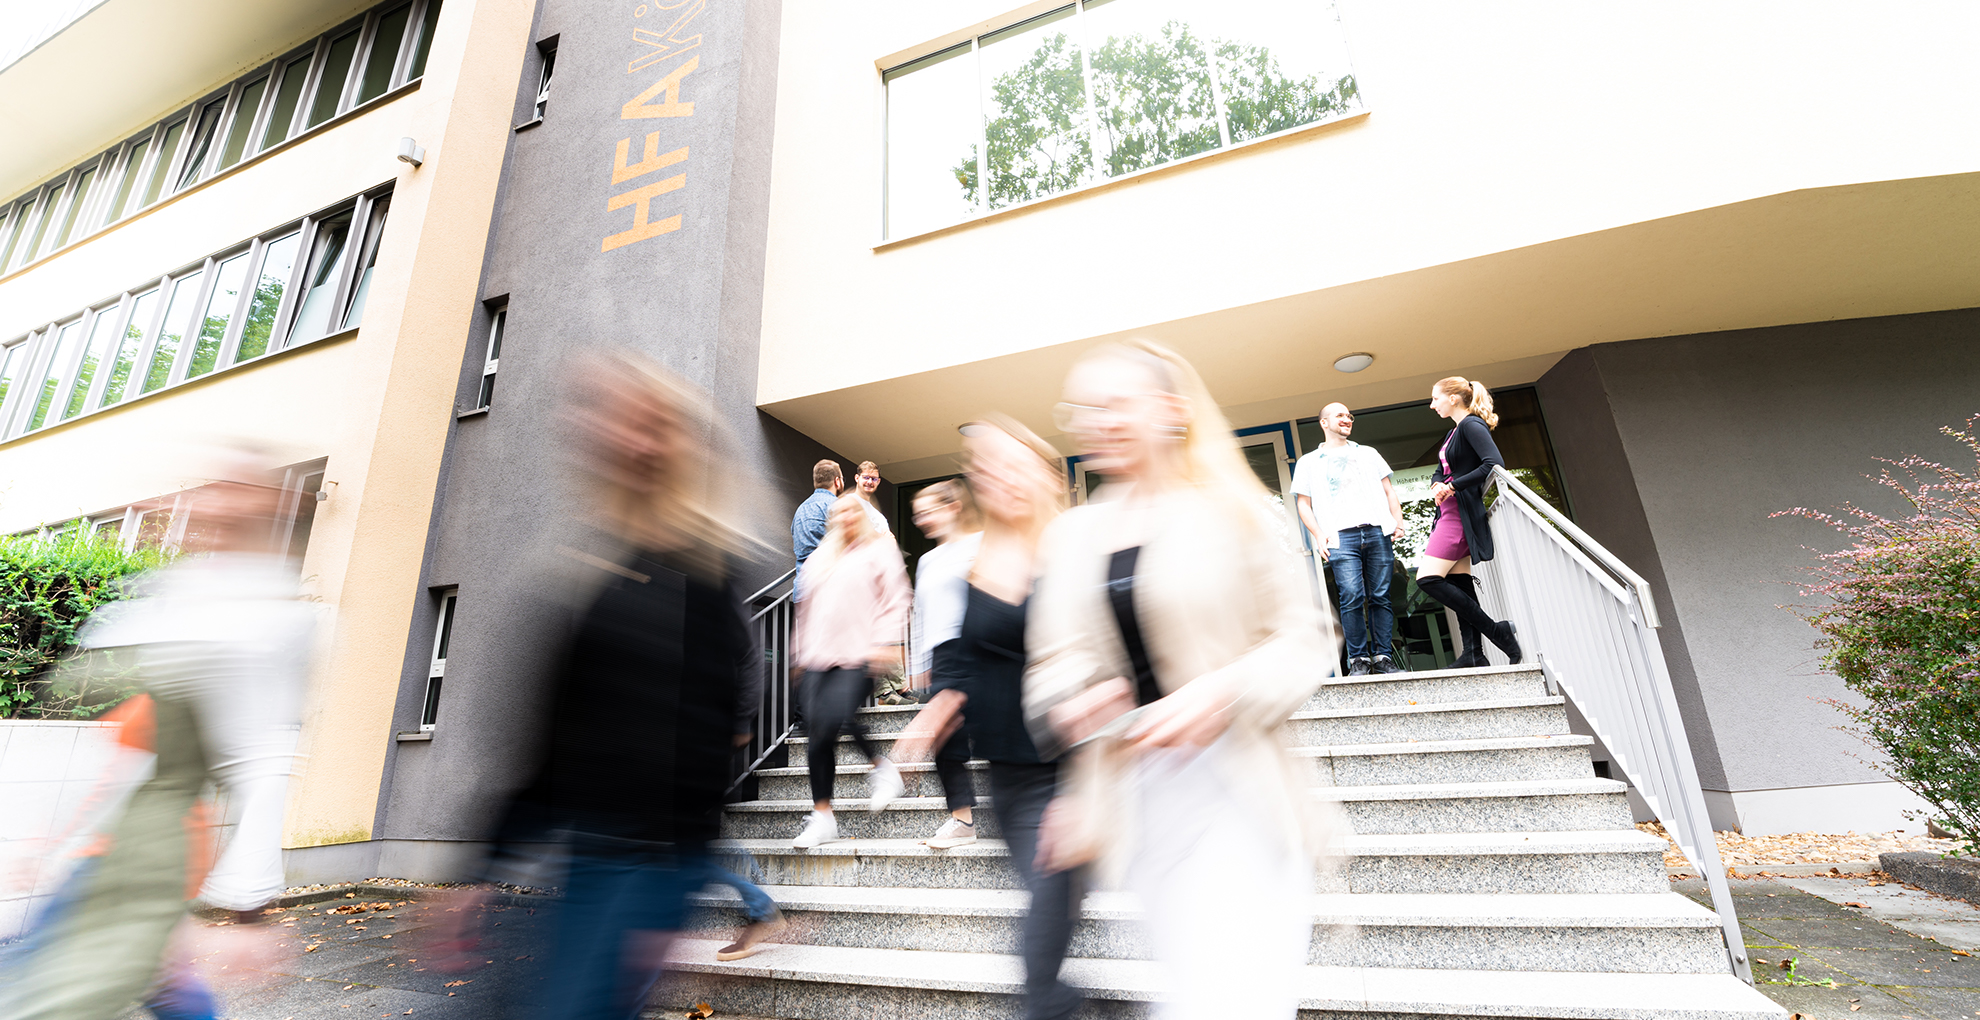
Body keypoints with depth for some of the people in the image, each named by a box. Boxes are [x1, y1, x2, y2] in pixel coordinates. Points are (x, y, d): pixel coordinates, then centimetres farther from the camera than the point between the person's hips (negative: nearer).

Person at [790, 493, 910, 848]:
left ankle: (882, 766, 5)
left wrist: (885, 643, -11)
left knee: (837, 717, -24)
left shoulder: (880, 551, 6)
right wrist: (800, 652, 23)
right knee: (818, 733, -2)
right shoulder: (820, 557, 23)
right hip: (818, 659, 6)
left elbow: (894, 601, 0)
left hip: (858, 658, -5)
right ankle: (821, 815, 9)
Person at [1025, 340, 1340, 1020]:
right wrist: (1067, 705, -10)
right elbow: (1056, 659, 12)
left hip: (1231, 785, -4)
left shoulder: (1228, 512, -4)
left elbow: (1307, 633, -2)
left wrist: (1224, 691, -19)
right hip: (1134, 787, 4)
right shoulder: (1070, 535, 7)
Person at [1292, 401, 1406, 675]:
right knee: (1352, 597, -13)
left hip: (1378, 532, 3)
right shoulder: (1309, 462, 18)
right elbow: (1304, 504, 11)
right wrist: (1318, 534, -3)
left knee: (1381, 596, -2)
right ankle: (1358, 659, -6)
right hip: (1340, 537, -2)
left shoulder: (1368, 454, 26)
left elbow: (1388, 491, 21)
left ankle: (1382, 657, 3)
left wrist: (1398, 521, 5)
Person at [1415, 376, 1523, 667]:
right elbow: (1440, 472, 19)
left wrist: (1452, 487, -21)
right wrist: (1436, 486, -4)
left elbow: (1494, 463, -24)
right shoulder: (1456, 431, 20)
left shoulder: (1471, 425, -10)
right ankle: (1474, 653, 6)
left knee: (1427, 578, -15)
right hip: (1451, 512, 10)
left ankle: (1496, 630, -10)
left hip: (1462, 512, -10)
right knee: (1459, 582, 6)